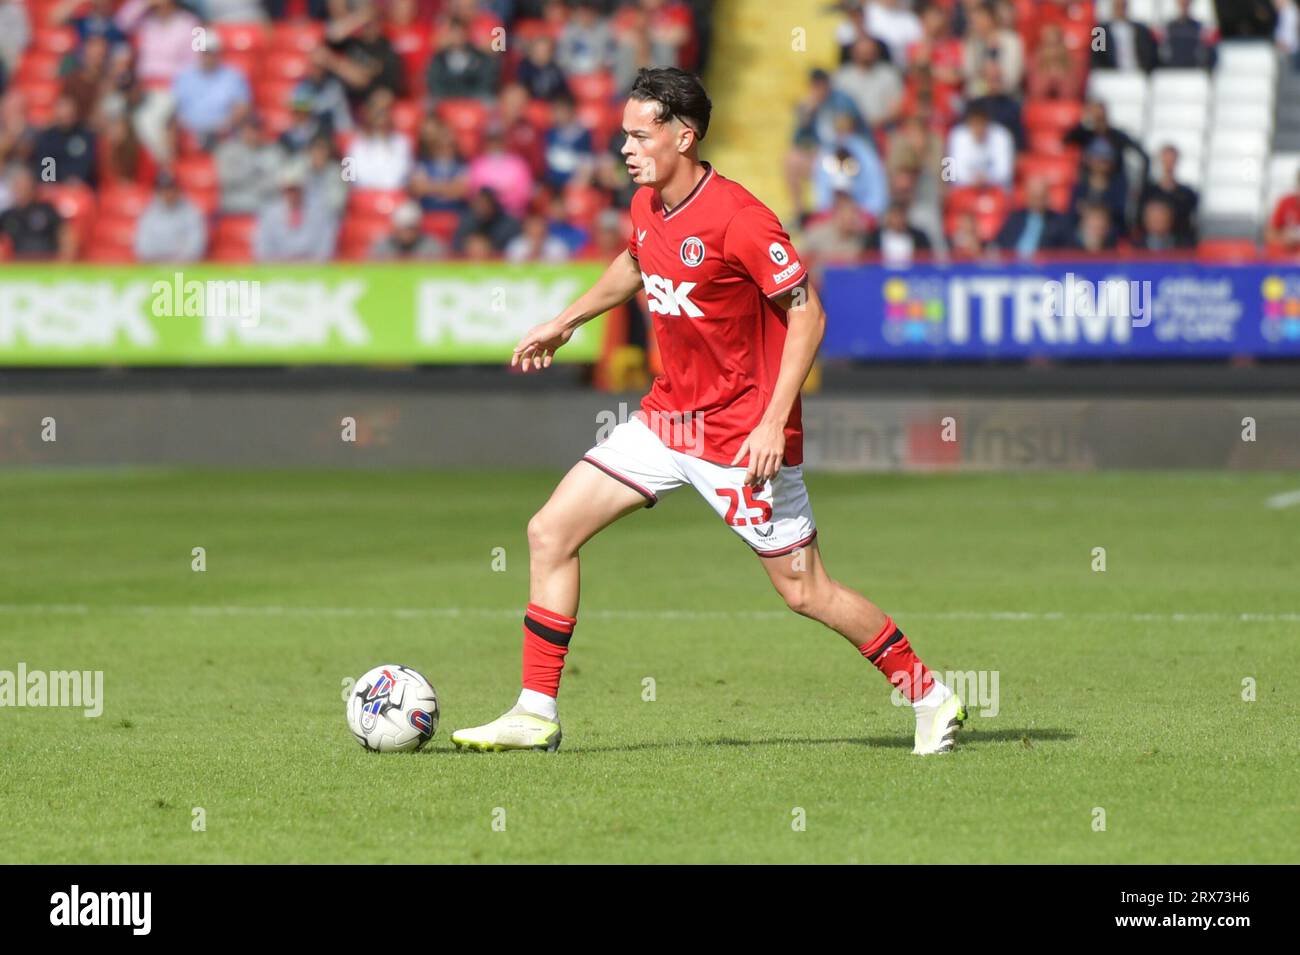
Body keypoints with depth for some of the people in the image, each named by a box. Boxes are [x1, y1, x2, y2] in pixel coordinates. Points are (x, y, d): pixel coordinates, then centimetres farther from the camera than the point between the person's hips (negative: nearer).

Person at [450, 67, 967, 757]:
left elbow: (807, 313, -18)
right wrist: (565, 322, 27)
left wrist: (774, 422, -22)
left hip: (742, 434, -8)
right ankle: (536, 713, 5)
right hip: (668, 415, 8)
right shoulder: (647, 207, 2)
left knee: (803, 591, -2)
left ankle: (929, 695, 16)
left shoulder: (737, 218, -21)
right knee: (550, 532, 0)